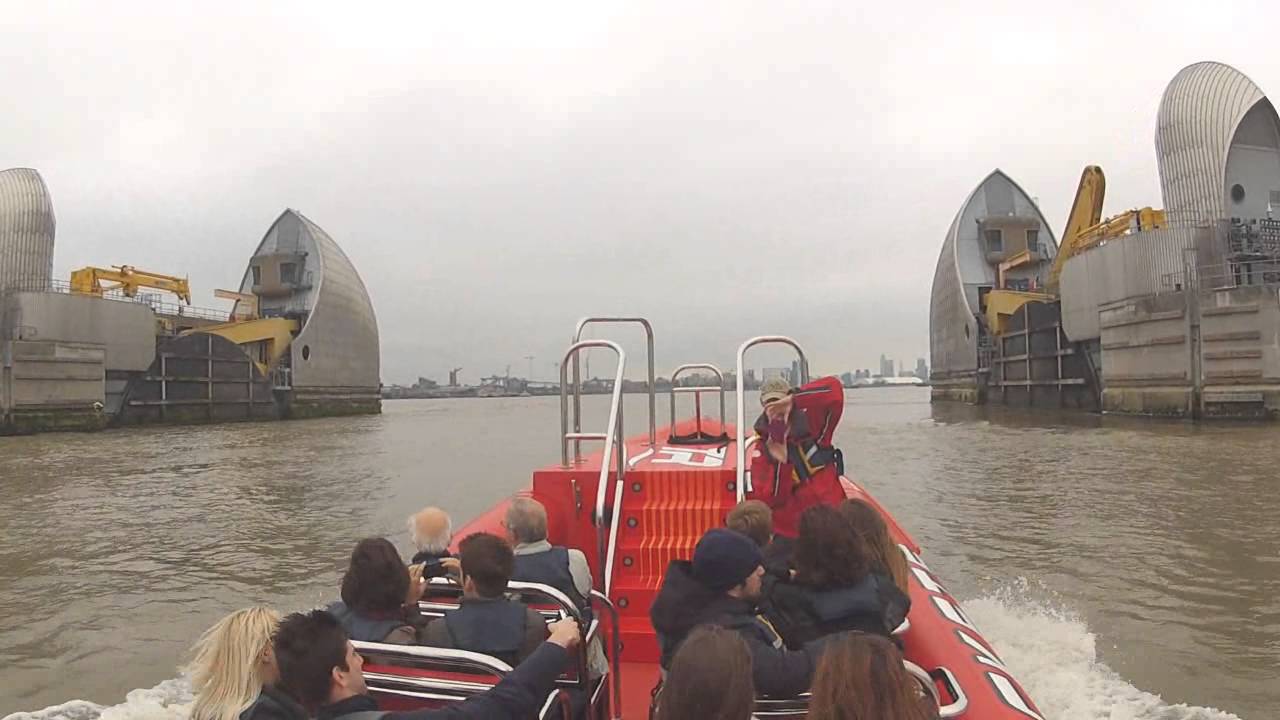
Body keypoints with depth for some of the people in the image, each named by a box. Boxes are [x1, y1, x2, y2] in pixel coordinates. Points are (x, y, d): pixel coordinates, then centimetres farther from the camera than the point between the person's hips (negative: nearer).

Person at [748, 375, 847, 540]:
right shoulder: (762, 452, -7)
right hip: (789, 535, 0)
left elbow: (833, 389, -22)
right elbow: (766, 500, -16)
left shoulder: (811, 426, -6)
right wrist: (780, 463, -27)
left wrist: (792, 400, -31)